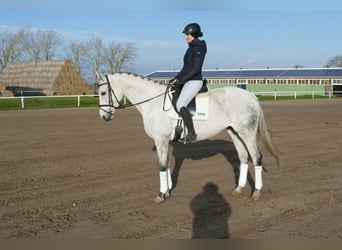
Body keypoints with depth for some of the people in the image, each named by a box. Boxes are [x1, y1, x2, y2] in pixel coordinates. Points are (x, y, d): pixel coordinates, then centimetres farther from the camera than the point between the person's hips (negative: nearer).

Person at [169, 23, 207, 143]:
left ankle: (192, 134, -18)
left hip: (194, 81, -11)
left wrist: (180, 81, -21)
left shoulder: (199, 48, -13)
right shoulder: (191, 48, 16)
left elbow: (196, 68, -20)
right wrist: (176, 79, 11)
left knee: (180, 105, -27)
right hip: (187, 81, 11)